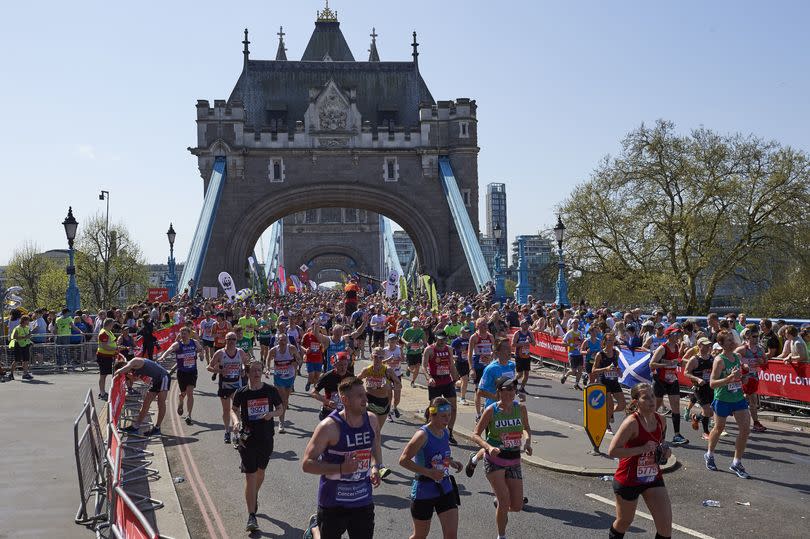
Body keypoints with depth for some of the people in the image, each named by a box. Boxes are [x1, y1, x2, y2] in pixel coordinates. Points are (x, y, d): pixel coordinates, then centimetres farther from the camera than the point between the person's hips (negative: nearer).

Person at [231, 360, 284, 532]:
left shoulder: (270, 390, -4)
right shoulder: (241, 393, -6)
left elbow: (281, 409, 8)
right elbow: (234, 409, 11)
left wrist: (272, 414, -13)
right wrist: (236, 421, -9)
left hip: (266, 439, 2)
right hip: (247, 439, -2)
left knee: (260, 471, 22)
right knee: (250, 476, -7)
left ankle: (254, 496, 51)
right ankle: (251, 516, -5)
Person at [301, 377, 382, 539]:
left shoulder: (371, 420, -1)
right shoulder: (329, 426, -18)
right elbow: (307, 464, -17)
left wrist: (374, 467, 1)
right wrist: (341, 468, -27)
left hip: (363, 502, 4)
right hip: (333, 503, -4)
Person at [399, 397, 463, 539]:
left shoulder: (446, 433, 3)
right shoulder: (423, 435, -19)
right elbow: (403, 460, -21)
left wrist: (451, 462, 2)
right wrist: (428, 472, -27)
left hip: (445, 489, 6)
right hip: (423, 491, -6)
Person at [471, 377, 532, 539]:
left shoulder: (520, 408, -3)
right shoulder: (491, 410, -13)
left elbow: (527, 429, 14)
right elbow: (475, 434, -10)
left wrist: (527, 441, -7)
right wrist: (489, 447, -27)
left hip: (514, 461, 4)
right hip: (494, 460, -4)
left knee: (517, 506, 1)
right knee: (505, 501, -14)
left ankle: (499, 502, 37)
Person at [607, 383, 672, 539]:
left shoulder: (660, 420, -2)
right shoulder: (632, 422, -22)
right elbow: (612, 451, -27)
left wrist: (665, 451, -3)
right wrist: (642, 449, -29)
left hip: (653, 478, 5)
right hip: (628, 479, -5)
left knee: (666, 525, -3)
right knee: (624, 522, 15)